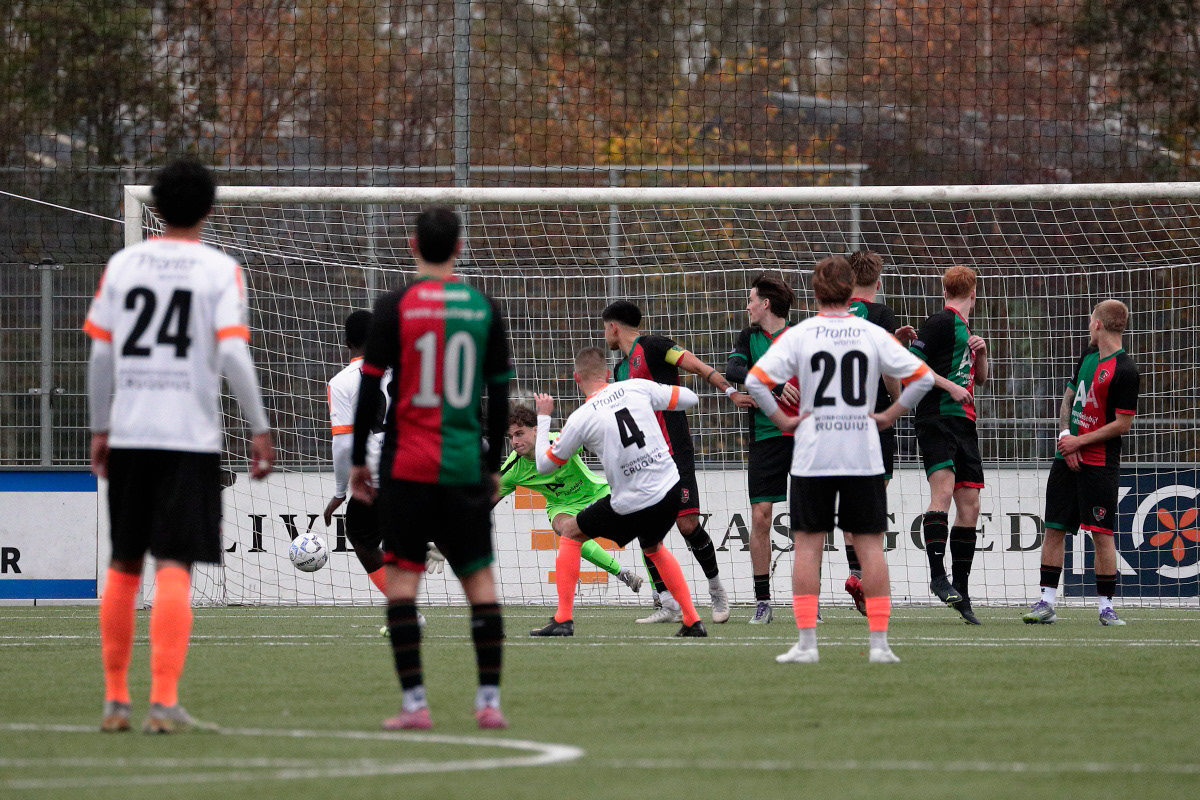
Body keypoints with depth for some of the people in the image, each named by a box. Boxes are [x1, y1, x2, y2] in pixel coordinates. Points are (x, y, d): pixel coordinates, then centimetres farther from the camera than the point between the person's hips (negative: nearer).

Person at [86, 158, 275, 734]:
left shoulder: (122, 265, 7)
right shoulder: (220, 270, -3)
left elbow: (101, 353, 7)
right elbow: (232, 352, -12)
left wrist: (99, 428, 16)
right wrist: (259, 428, -6)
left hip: (128, 434, 3)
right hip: (190, 437, -3)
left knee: (123, 567, 14)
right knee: (174, 568, -6)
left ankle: (115, 700, 18)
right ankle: (164, 702, -14)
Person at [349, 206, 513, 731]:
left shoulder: (395, 306, -4)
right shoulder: (483, 308, 5)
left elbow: (369, 388, -4)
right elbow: (499, 394, 9)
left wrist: (357, 459, 6)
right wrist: (493, 466, 18)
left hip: (407, 466, -2)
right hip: (466, 466, 2)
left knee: (401, 574, 1)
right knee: (479, 577, 8)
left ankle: (414, 702, -6)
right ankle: (490, 701, 5)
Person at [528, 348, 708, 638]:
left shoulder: (581, 419, -8)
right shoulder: (638, 388, 0)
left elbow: (544, 464, 6)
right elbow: (689, 398, 13)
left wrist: (543, 417, 18)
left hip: (632, 504, -4)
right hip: (671, 492, 4)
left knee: (570, 533, 18)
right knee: (654, 548, 34)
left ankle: (563, 619, 11)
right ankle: (693, 622, 26)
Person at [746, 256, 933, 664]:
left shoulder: (798, 335, -3)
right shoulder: (873, 335, 1)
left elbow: (756, 381, -11)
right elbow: (923, 377, 0)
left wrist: (781, 420, -3)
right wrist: (890, 415, 5)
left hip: (813, 457, -1)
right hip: (864, 456, 1)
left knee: (808, 545, 5)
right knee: (870, 545, 4)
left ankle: (806, 642, 0)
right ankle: (879, 642, 1)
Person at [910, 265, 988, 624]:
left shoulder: (965, 328, 22)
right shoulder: (941, 322, -4)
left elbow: (980, 378, 32)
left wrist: (981, 352, 13)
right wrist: (950, 386, -14)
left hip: (964, 424, 9)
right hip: (937, 417, -9)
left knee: (969, 506, 5)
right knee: (943, 487, -24)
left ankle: (961, 592, 7)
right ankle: (938, 574, -28)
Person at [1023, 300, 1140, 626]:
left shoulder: (1125, 370, -13)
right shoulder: (1088, 355, 12)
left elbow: (1123, 425, -14)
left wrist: (1080, 441, -12)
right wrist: (1066, 435, 1)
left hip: (1099, 464, -7)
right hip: (1068, 458, 7)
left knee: (1102, 533, -7)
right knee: (1054, 529, 5)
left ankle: (1106, 606, -1)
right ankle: (1047, 603, 8)